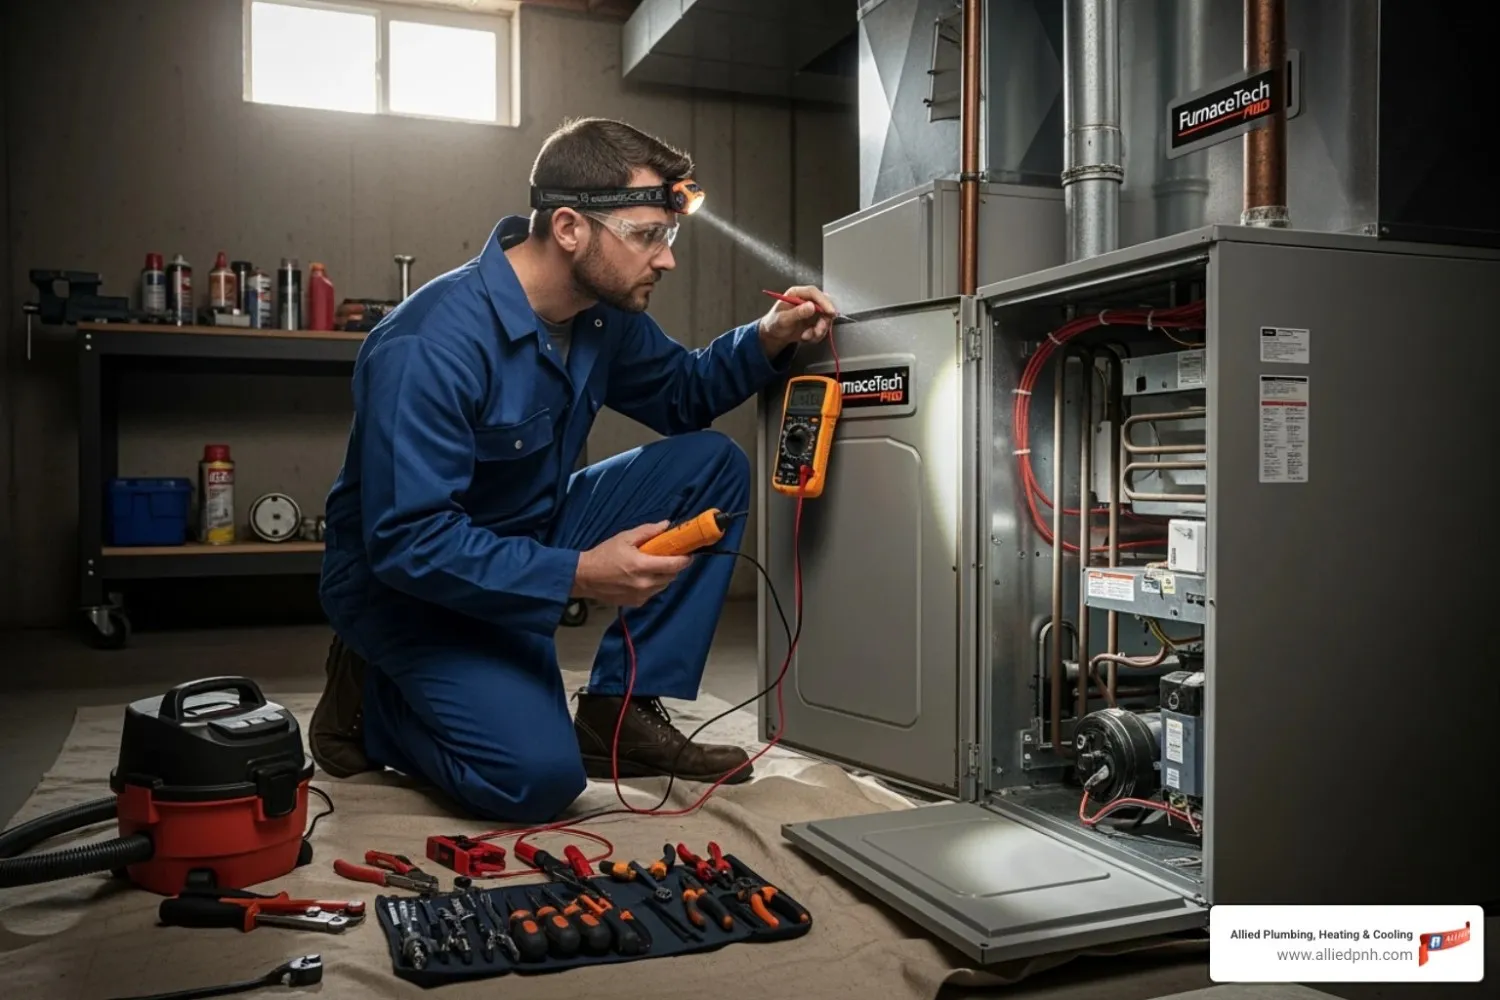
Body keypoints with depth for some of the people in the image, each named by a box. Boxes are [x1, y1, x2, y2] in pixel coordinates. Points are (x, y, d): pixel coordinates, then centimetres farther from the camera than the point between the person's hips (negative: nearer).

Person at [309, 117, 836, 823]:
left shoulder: (605, 313, -5)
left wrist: (765, 342, -7)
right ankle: (370, 699, 4)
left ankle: (621, 710, -2)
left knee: (712, 467, -6)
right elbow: (407, 541, -31)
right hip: (411, 584, -8)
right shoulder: (431, 346, -30)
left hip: (535, 536, 8)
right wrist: (578, 576, -36)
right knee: (540, 776, -26)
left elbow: (679, 394, 12)